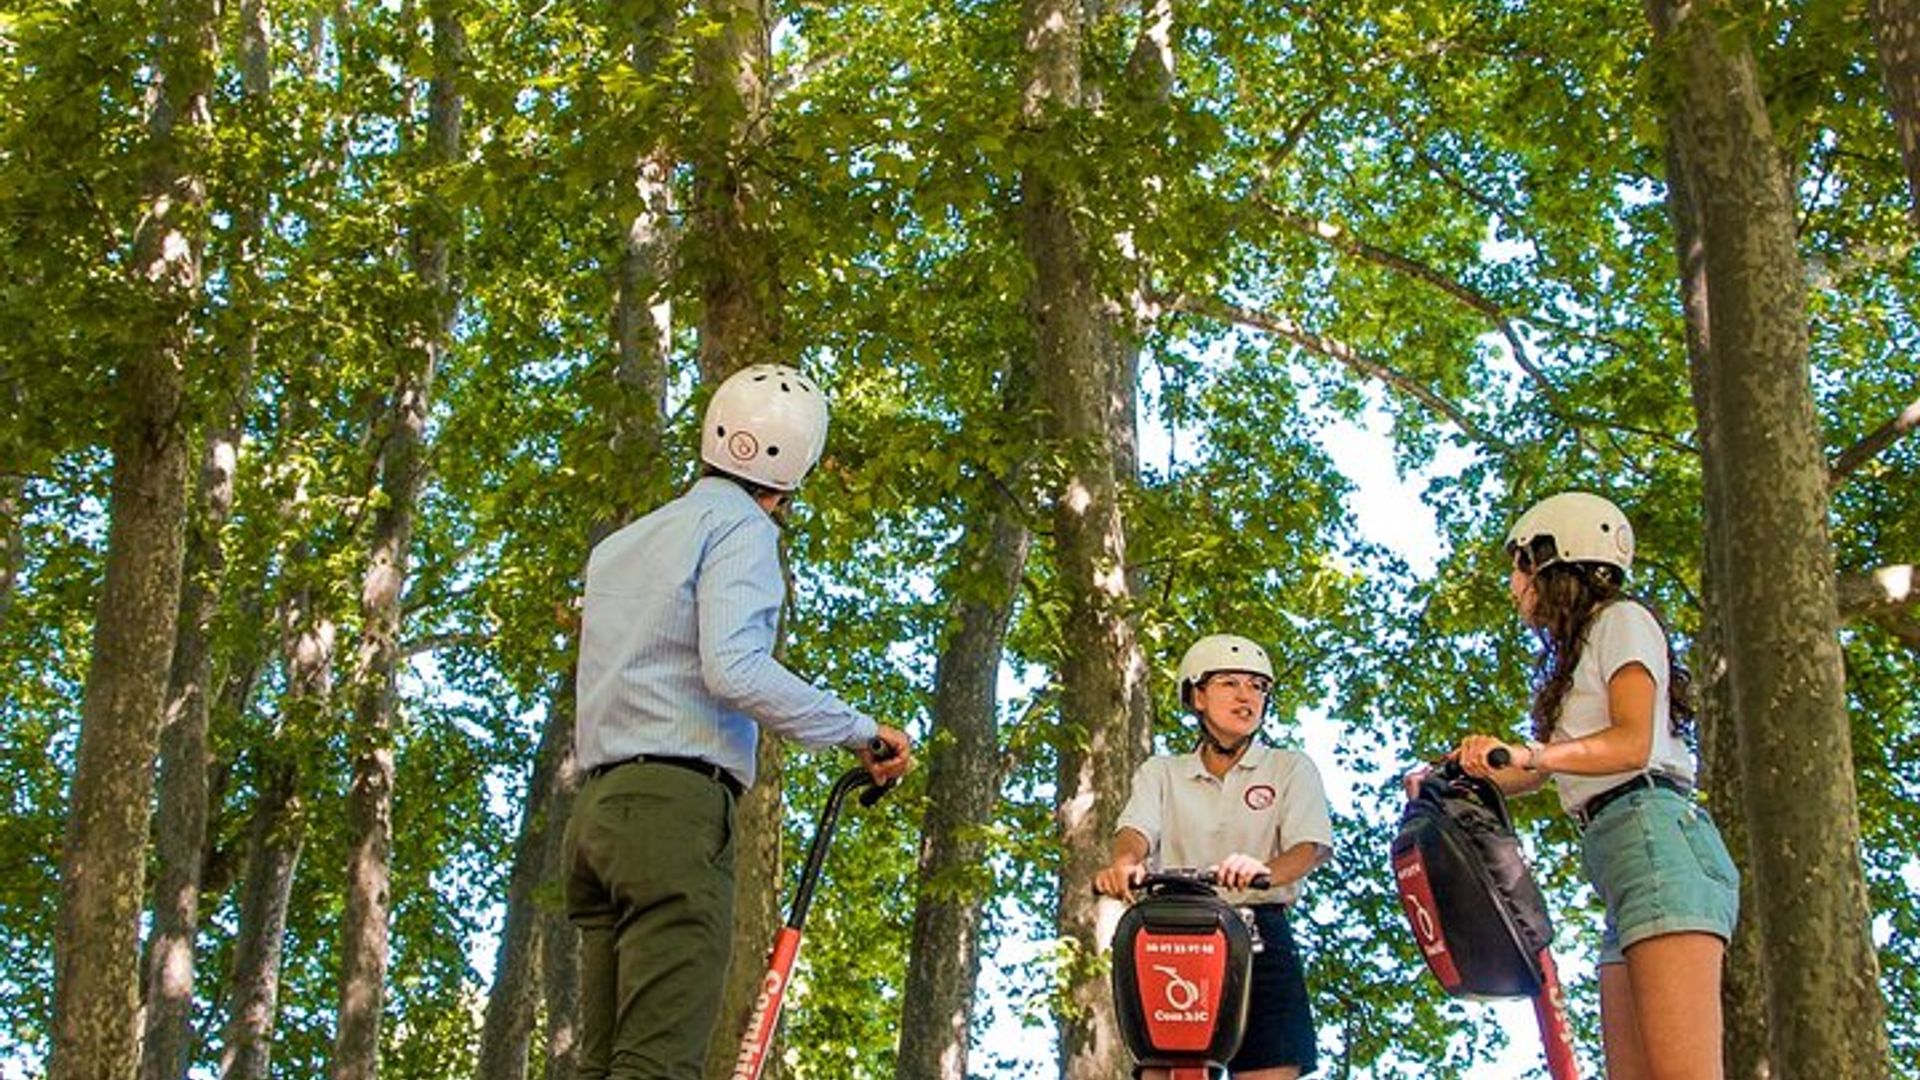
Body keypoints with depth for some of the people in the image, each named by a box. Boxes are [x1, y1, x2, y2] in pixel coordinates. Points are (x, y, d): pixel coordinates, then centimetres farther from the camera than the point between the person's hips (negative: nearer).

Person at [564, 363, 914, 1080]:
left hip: (596, 810, 8)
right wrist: (859, 730, -12)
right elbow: (734, 668, -15)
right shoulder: (741, 528, -2)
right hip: (677, 805, -8)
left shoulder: (617, 545, 26)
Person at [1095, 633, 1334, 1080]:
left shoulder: (1291, 768, 12)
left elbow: (1312, 845, -5)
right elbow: (1138, 828, -2)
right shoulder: (1161, 772, 17)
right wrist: (1125, 862, -28)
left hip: (1259, 934, -1)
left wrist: (1263, 871, -29)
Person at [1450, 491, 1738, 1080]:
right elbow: (1535, 776, 28)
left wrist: (1530, 753, -26)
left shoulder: (1621, 619, 3)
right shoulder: (1575, 657, 30)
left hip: (1657, 836, -9)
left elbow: (1632, 742, -12)